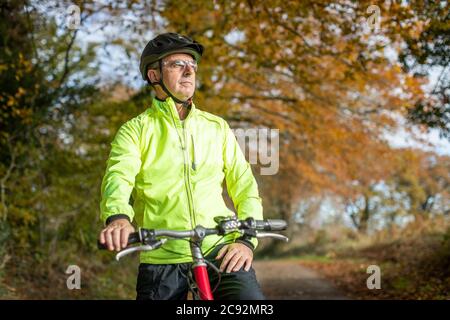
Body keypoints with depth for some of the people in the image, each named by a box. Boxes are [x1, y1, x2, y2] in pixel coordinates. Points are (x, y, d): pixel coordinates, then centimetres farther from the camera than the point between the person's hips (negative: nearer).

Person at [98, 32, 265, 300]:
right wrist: (118, 217, -33)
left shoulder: (217, 127, 14)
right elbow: (118, 178, -11)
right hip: (162, 257, 0)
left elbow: (245, 187, 10)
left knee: (249, 295, -23)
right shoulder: (135, 130, 6)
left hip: (220, 250, 1)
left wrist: (246, 240, -7)